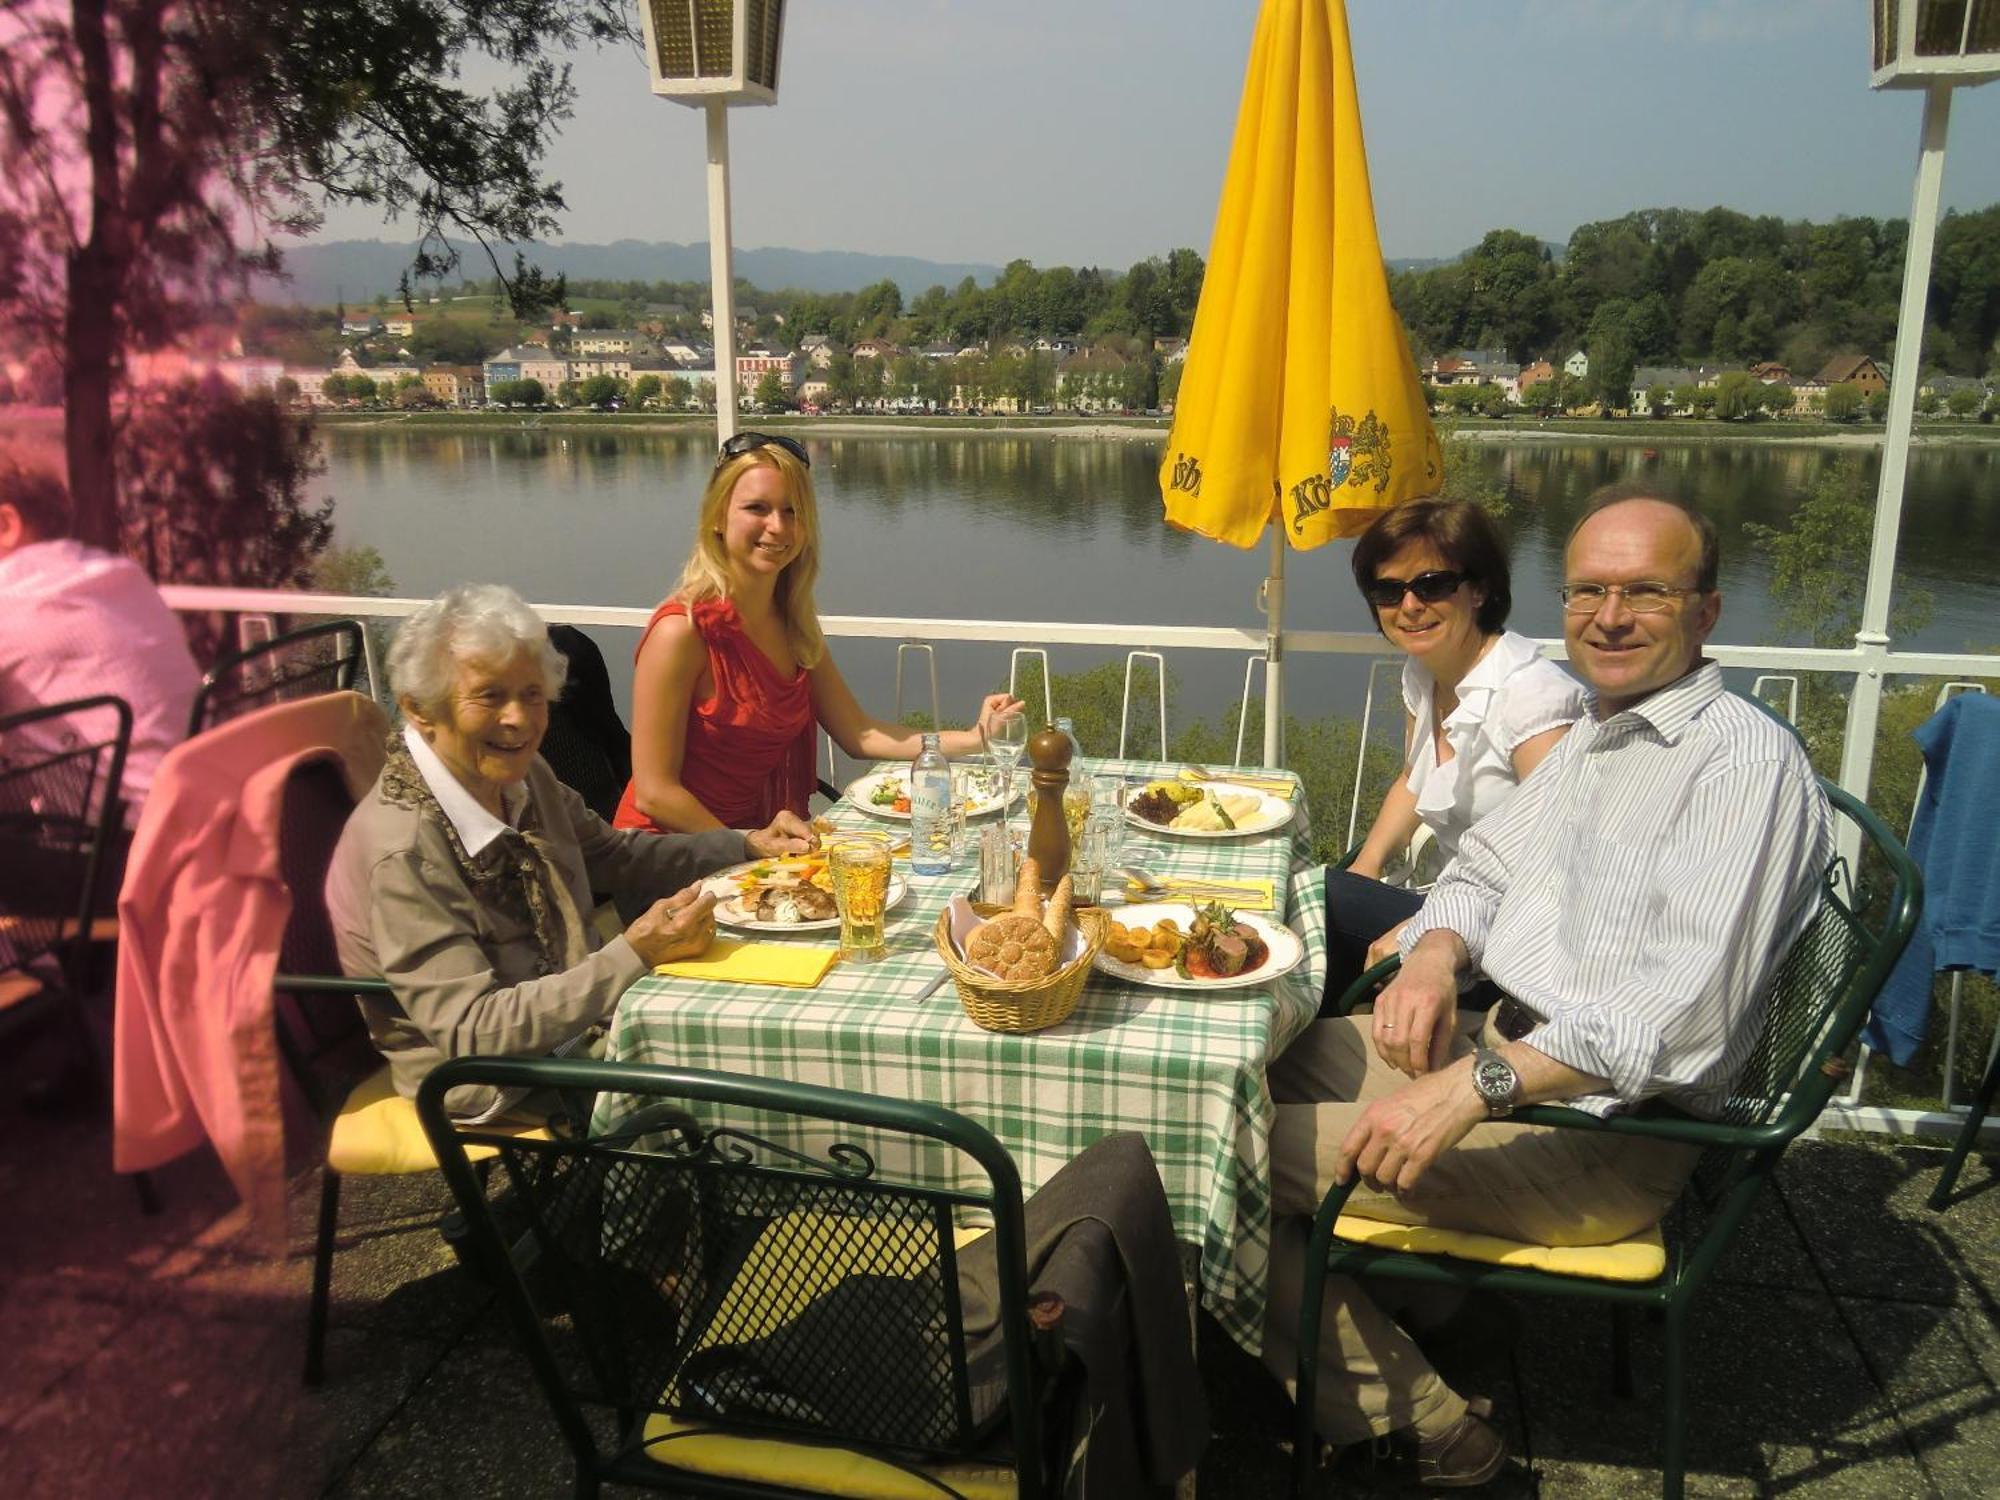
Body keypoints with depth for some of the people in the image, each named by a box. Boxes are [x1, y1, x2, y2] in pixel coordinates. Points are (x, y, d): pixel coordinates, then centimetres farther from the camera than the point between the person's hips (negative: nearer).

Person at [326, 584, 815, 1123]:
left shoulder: (522, 776, -2)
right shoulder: (404, 852, -26)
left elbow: (613, 855, 14)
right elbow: (473, 1033, -28)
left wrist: (748, 846, 3)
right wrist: (635, 953, -33)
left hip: (581, 1014, 8)